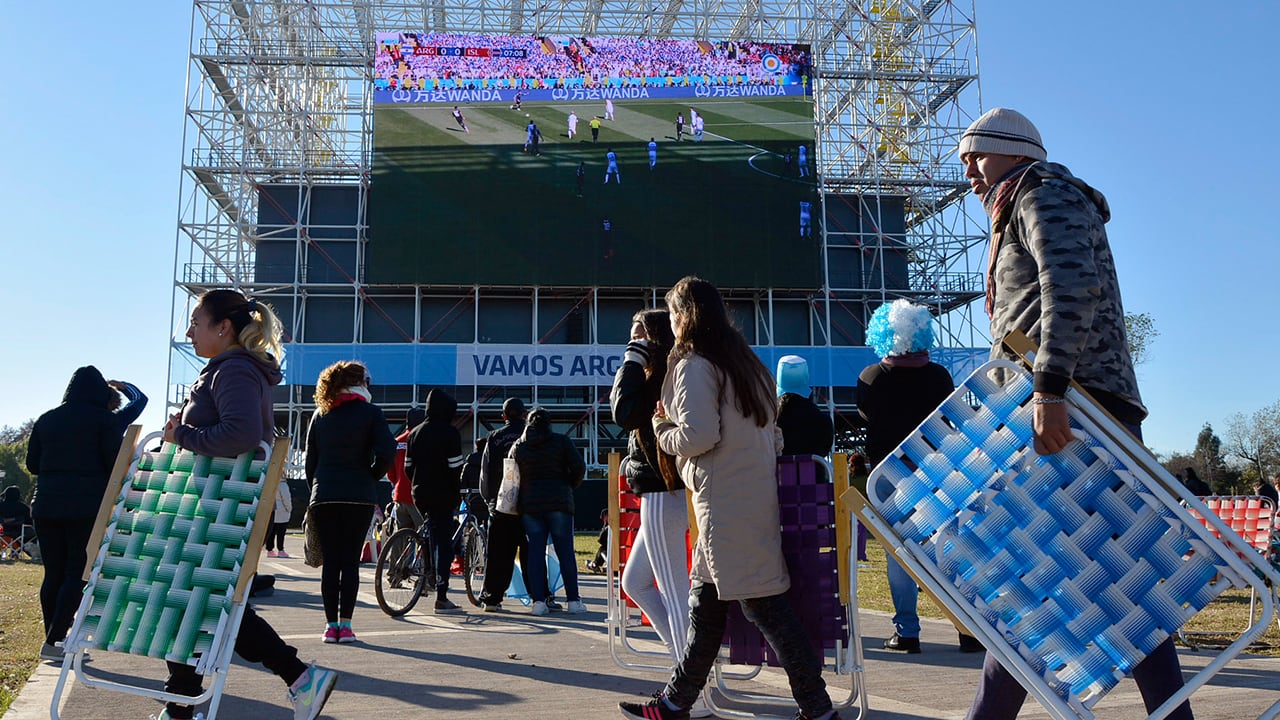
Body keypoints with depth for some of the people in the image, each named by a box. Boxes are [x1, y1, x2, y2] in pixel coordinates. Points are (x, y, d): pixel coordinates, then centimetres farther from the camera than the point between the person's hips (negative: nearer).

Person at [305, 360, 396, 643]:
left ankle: (331, 625, 7)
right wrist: (372, 477, 4)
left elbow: (310, 459, 11)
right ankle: (345, 625, 2)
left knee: (330, 562, 6)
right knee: (350, 561, 3)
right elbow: (387, 453, -12)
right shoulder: (370, 412, -1)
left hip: (323, 497, 3)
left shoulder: (320, 414, 11)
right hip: (359, 496, -3)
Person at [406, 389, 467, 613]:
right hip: (442, 495, -6)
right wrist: (458, 493, -3)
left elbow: (408, 466, 11)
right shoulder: (450, 433, -9)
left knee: (432, 534, 22)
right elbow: (455, 468, -13)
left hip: (419, 495, 6)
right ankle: (441, 597, -2)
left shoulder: (416, 433, 10)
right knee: (444, 542, -2)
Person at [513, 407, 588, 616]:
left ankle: (538, 600, -1)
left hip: (529, 504, 2)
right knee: (565, 551, 2)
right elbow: (579, 468, -5)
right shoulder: (561, 441, 1)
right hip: (559, 503, -2)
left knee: (535, 551, 4)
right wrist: (569, 487, 11)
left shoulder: (518, 446, 9)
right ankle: (573, 600, 4)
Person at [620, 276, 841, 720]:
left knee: (764, 605, -4)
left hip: (727, 505, -10)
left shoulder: (693, 366, -10)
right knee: (704, 604, 15)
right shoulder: (743, 360, 17)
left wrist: (663, 430, 1)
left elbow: (699, 435, -20)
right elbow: (771, 432, 21)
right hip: (756, 495, 10)